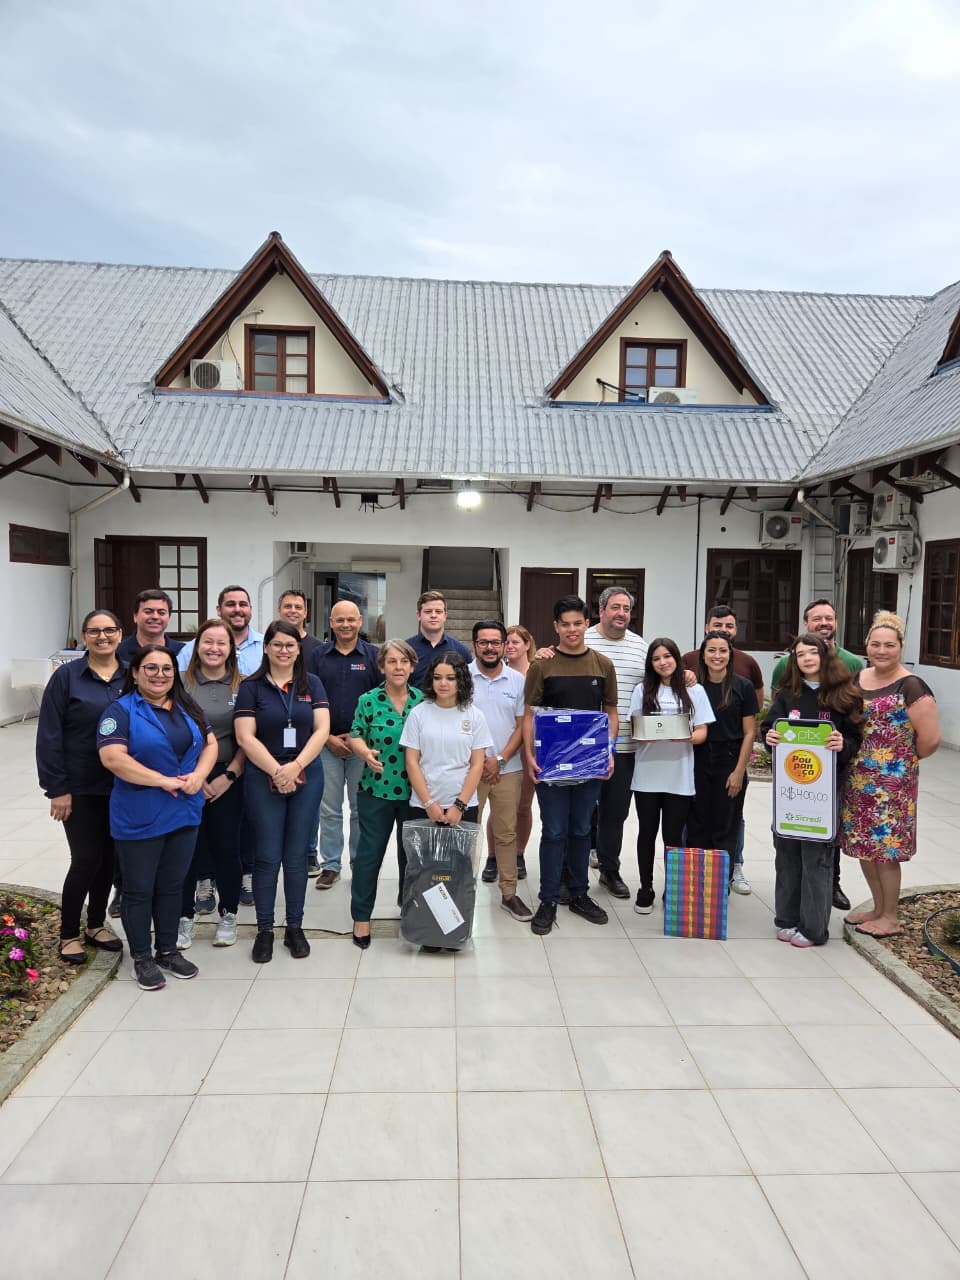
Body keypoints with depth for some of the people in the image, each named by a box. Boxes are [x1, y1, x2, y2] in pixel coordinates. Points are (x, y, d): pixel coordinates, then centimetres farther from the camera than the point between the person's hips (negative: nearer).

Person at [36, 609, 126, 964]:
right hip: (81, 789, -3)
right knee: (86, 860, 0)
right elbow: (50, 736, -7)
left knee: (109, 858, 13)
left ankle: (96, 924, 32)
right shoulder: (66, 676, -6)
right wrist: (57, 789, -10)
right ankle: (69, 934, 21)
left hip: (123, 787, 3)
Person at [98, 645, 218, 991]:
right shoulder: (121, 710, -9)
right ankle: (142, 958, 24)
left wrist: (198, 774, -11)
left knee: (172, 886, 16)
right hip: (139, 818, -5)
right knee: (139, 890, 9)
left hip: (184, 814, 5)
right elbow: (112, 758, -20)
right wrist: (164, 780, -21)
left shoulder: (187, 708, 10)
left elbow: (210, 744, 9)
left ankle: (168, 951, 30)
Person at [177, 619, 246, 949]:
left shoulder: (242, 686, 2)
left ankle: (228, 916, 24)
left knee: (226, 847, 7)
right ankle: (184, 918, 21)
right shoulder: (182, 683, 0)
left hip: (228, 778, 0)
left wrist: (228, 776, -8)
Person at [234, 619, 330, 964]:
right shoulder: (251, 687, 0)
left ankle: (295, 928, 21)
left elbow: (322, 729, -2)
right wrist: (277, 771, -15)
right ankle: (264, 931, 18)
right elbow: (245, 737, -7)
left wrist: (296, 765, -14)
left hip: (306, 777, 2)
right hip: (263, 778, -1)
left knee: (296, 856, 9)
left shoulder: (312, 684, 5)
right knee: (267, 857, 3)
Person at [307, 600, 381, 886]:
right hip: (326, 743, 1)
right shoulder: (318, 656, 5)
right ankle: (330, 865, 17)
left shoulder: (373, 655, 2)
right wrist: (328, 737, -5)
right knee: (329, 809, 6)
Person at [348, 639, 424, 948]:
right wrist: (365, 752, -20)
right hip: (376, 790, -2)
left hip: (414, 791, 2)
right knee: (370, 852, 4)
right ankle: (361, 916, 18)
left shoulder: (422, 700, 1)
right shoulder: (368, 700, -3)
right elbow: (355, 737, 1)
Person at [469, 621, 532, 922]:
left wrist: (500, 759, -7)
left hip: (507, 769, 2)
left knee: (507, 833, 8)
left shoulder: (518, 680, 4)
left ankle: (509, 894, 18)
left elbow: (522, 725, 4)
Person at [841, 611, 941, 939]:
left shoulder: (910, 687, -12)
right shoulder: (856, 679, 7)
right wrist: (853, 760, 8)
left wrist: (904, 760, -1)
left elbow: (930, 739, -14)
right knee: (863, 846, 14)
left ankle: (890, 917, 21)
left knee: (885, 848, 3)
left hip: (891, 783, -6)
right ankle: (879, 908, 32)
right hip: (857, 780, 7)